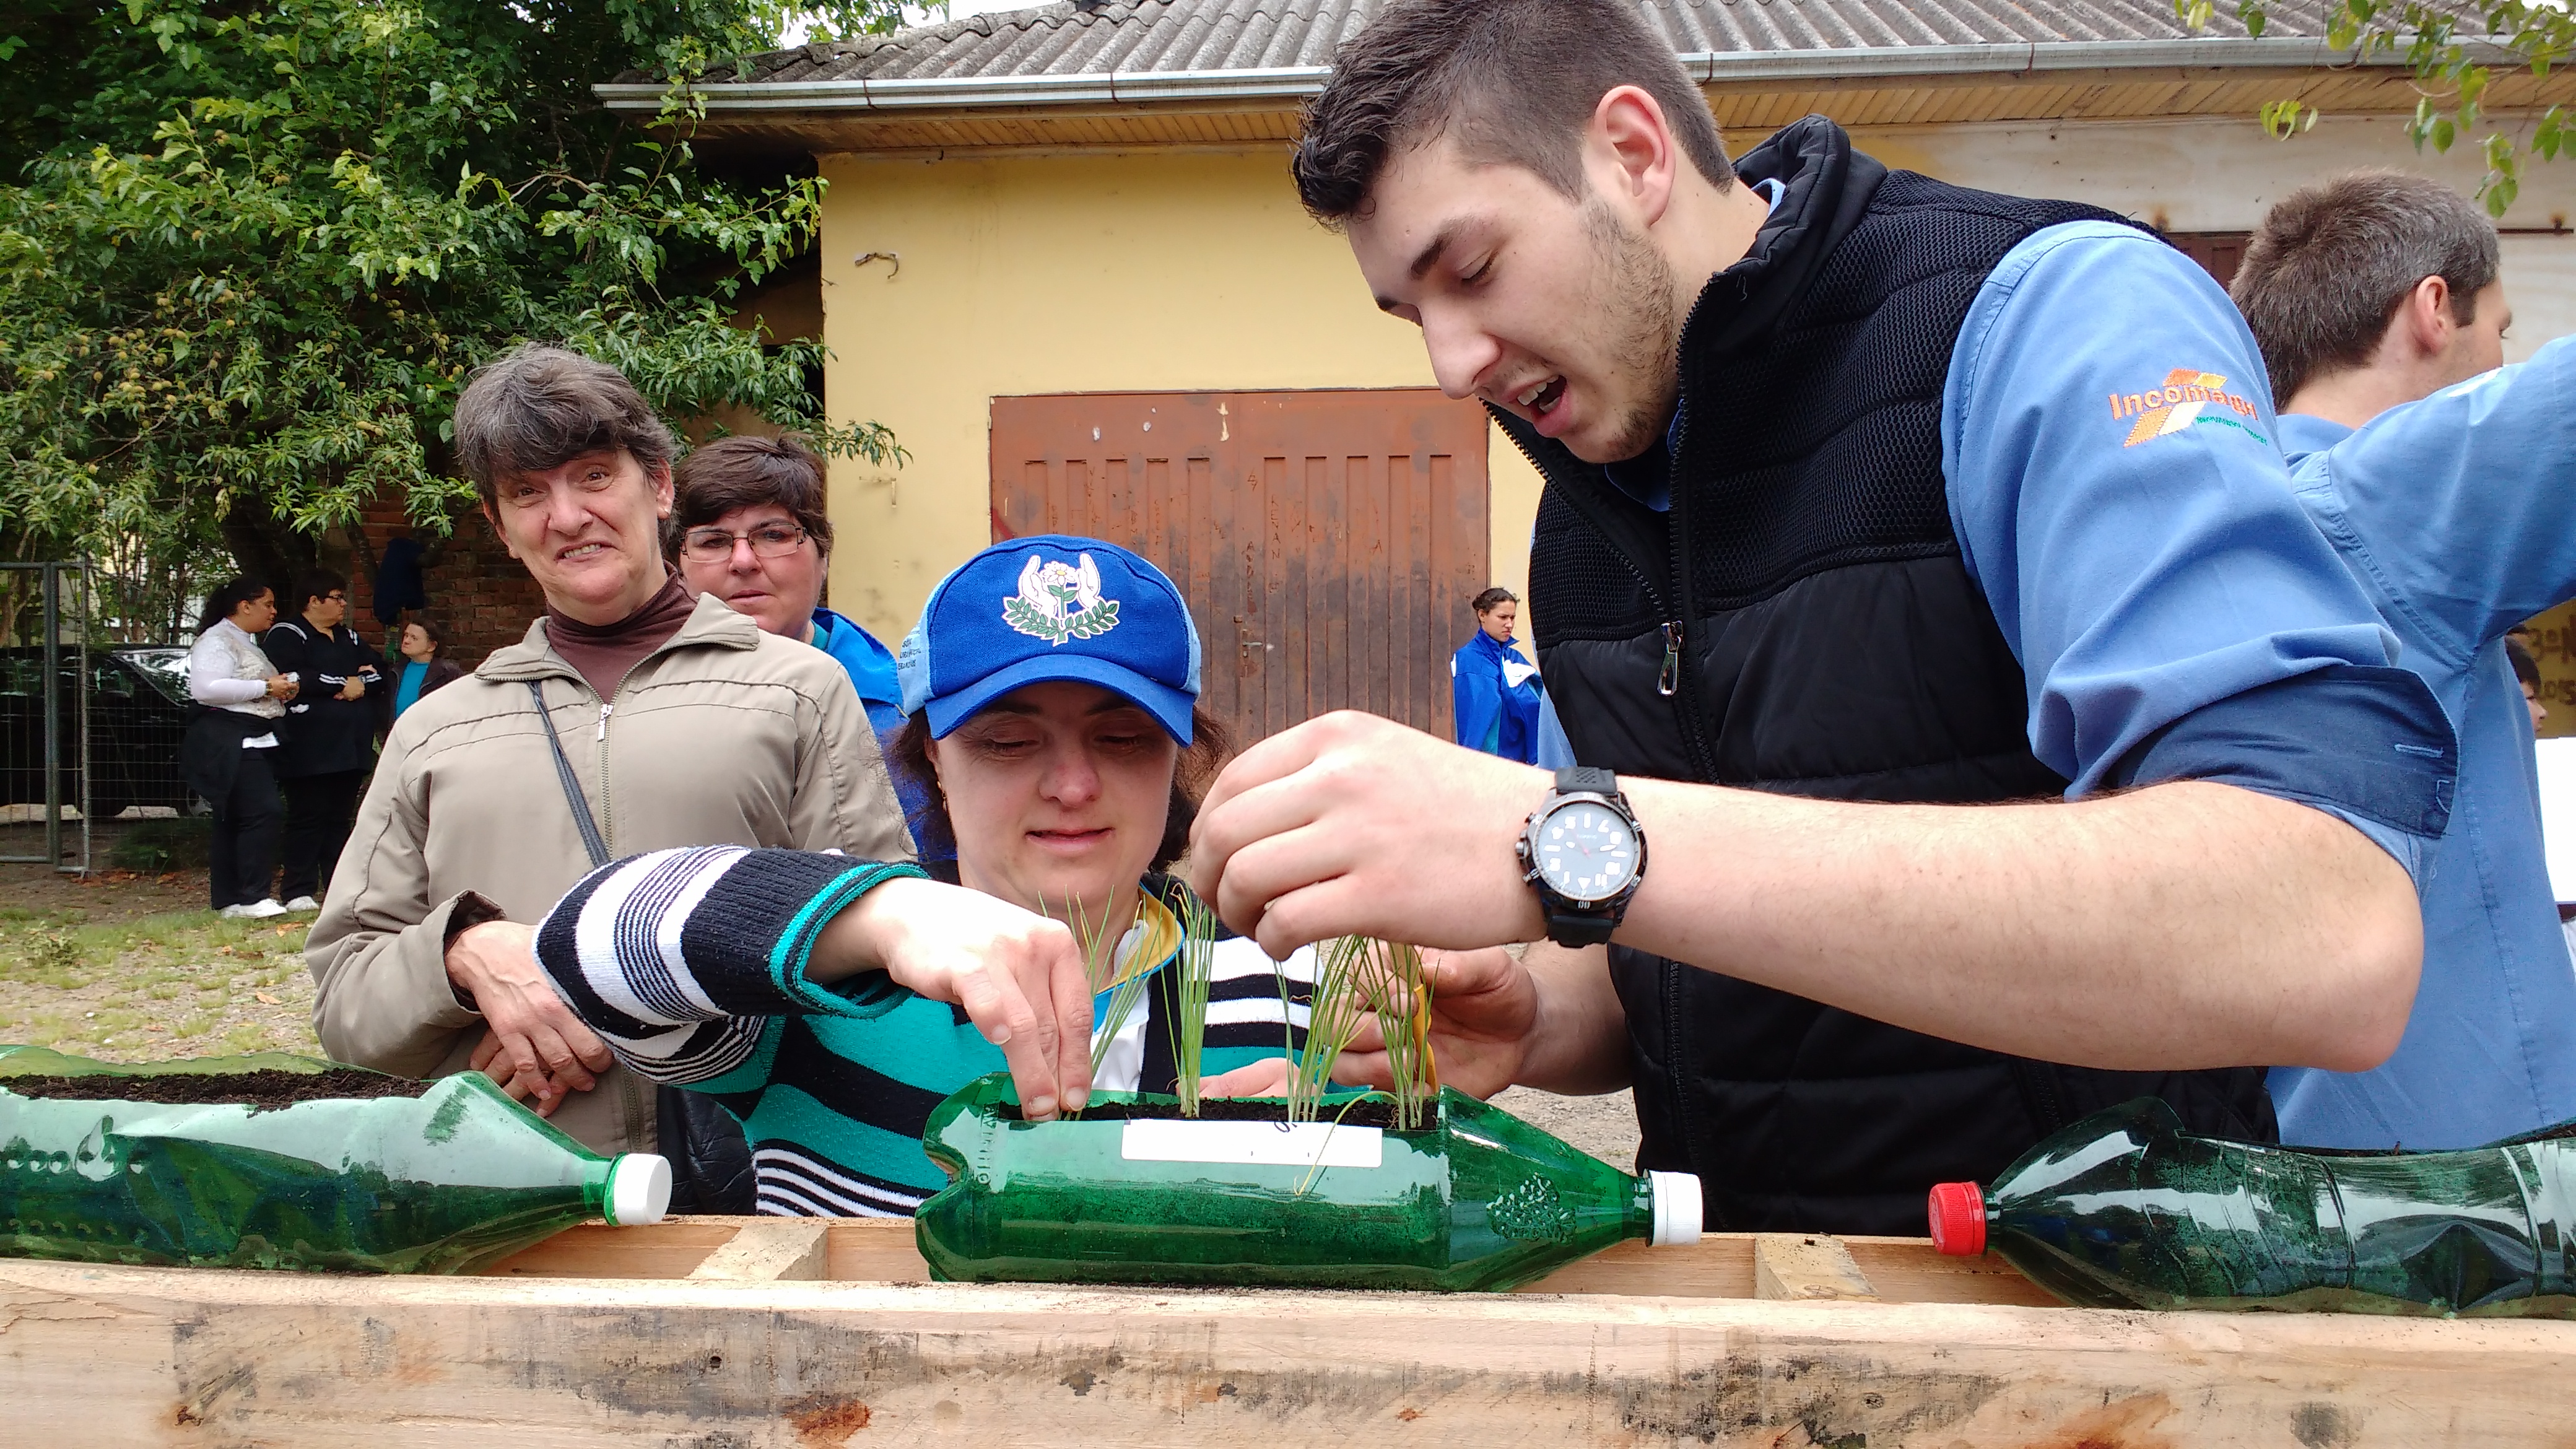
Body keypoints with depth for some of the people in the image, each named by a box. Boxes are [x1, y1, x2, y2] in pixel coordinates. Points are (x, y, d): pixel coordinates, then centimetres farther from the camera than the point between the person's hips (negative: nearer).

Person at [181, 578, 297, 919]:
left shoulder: (249, 642, 23)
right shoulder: (216, 641, -10)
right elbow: (206, 689, -25)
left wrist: (281, 691, 15)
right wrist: (265, 688, -19)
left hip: (255, 742, 11)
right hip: (229, 746, -11)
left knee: (232, 821, 10)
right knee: (263, 813, -17)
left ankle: (228, 900, 11)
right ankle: (252, 897, -15)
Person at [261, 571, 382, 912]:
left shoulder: (348, 637, 22)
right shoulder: (285, 635, -2)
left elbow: (374, 671, 16)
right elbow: (291, 678, -18)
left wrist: (360, 684, -6)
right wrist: (342, 684, -12)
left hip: (349, 743, 7)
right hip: (309, 747, -7)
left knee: (340, 816, 10)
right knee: (308, 816, -7)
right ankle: (298, 892, -5)